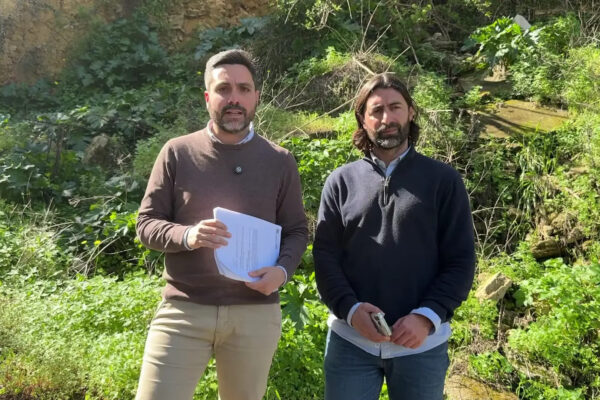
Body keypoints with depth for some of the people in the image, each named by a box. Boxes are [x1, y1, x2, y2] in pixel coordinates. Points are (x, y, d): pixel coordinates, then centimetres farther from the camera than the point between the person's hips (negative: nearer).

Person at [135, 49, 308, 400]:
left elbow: (297, 231, 8)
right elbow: (147, 224, 2)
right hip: (183, 311, -1)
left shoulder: (280, 161, 4)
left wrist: (282, 270, -12)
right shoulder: (177, 153, 1)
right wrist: (187, 236, -19)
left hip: (255, 313, 1)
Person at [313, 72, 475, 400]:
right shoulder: (341, 182, 6)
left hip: (422, 343, 0)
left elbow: (461, 260, -1)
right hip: (350, 339, 1)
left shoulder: (443, 180, 2)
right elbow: (325, 255, 1)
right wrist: (350, 308, -14)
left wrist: (427, 317, -14)